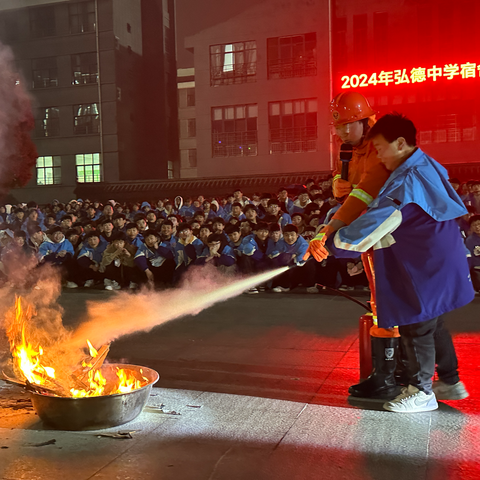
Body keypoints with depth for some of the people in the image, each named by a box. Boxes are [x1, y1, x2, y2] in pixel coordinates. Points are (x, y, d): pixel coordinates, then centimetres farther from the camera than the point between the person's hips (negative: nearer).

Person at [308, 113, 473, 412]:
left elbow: (375, 220, -27)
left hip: (426, 269, -10)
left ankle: (422, 392, 15)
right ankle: (450, 382, 32)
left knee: (416, 327, 2)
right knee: (432, 324, 20)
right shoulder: (427, 168, 8)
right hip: (436, 263, 10)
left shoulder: (408, 180, -24)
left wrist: (331, 245, -20)